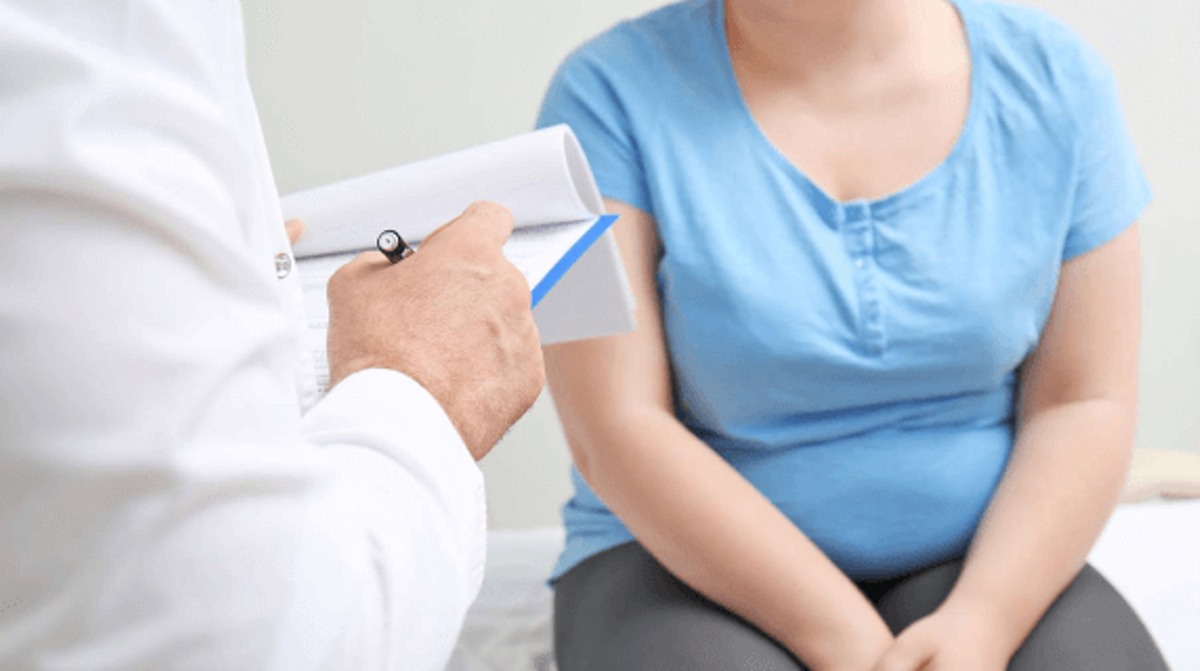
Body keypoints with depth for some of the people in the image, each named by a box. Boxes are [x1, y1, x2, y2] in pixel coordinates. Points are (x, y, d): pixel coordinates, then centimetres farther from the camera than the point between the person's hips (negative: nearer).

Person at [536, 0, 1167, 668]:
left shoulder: (1052, 81, -2)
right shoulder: (612, 94, -10)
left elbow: (1087, 403, -4)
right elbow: (614, 429, -15)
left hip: (971, 565, 2)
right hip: (693, 563, -1)